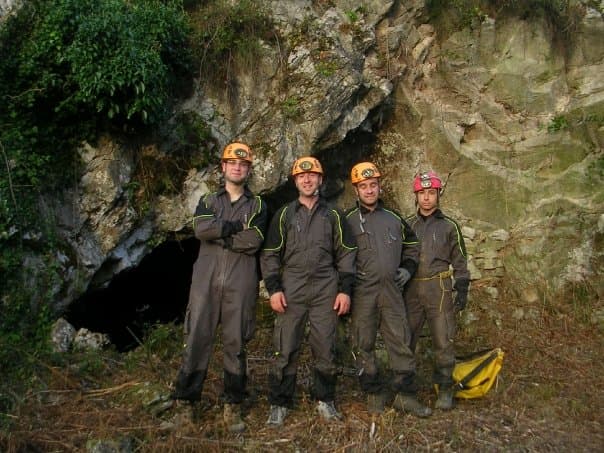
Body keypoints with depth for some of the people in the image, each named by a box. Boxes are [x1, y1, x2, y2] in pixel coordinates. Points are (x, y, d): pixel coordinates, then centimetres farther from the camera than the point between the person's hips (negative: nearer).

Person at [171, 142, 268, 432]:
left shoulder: (257, 205, 9)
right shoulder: (208, 201, 13)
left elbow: (253, 242, -9)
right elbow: (201, 229, -9)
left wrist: (218, 232, -6)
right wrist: (237, 226, -10)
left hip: (240, 284, -1)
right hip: (206, 280, 1)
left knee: (235, 344, 5)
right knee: (196, 338, 2)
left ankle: (233, 406, 17)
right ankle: (185, 399, 14)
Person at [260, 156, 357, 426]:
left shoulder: (333, 215, 10)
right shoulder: (284, 214, 8)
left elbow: (345, 253, 8)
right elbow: (270, 254, 6)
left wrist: (345, 289, 0)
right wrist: (273, 288, -4)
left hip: (326, 290, 1)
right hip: (292, 290, -1)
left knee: (325, 348, 6)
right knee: (285, 349, 0)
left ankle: (325, 401, 22)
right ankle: (279, 404, 13)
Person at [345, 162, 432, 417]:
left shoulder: (394, 217, 13)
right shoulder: (348, 220, 1)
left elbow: (412, 245, 25)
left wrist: (408, 268, 12)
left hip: (392, 289, 3)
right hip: (362, 291, -3)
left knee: (401, 342, 3)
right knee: (364, 344, 4)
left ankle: (405, 395, 14)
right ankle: (374, 392, 19)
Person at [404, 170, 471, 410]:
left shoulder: (449, 226, 5)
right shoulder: (407, 225, 11)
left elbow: (460, 261, 6)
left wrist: (462, 290, -1)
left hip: (439, 289, -2)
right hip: (411, 289, 3)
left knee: (443, 341, 1)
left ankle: (445, 389, 15)